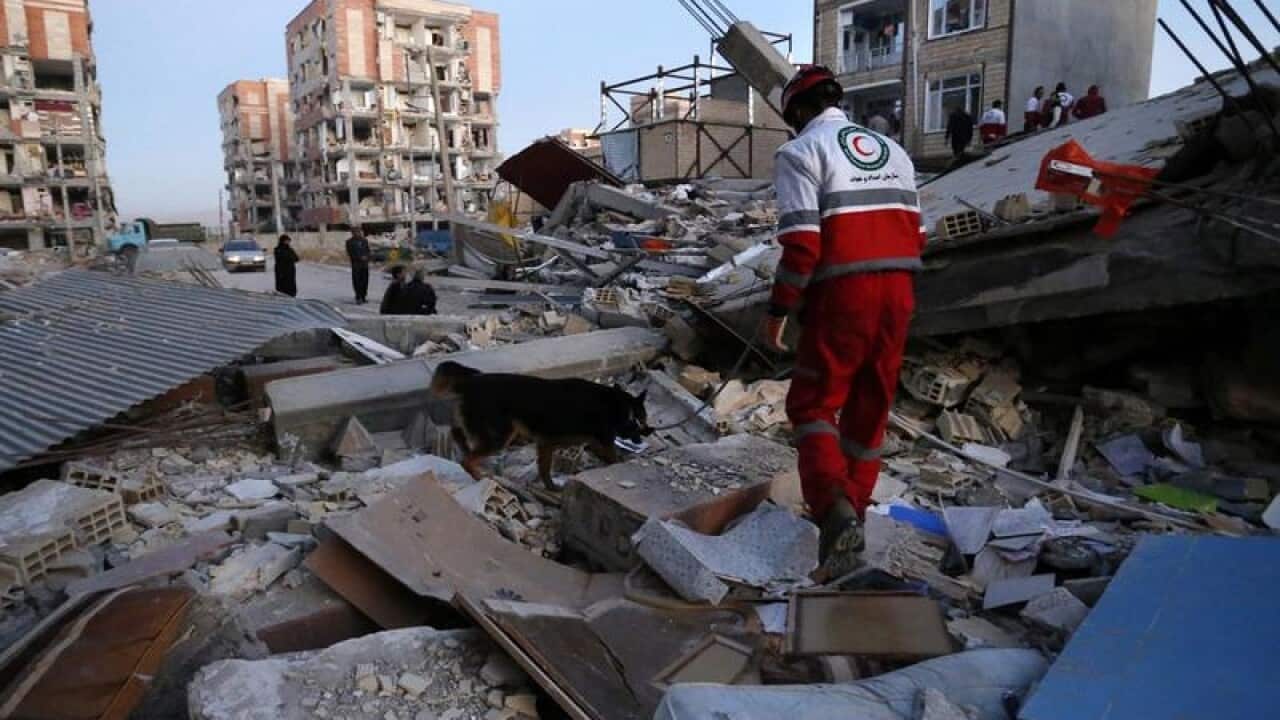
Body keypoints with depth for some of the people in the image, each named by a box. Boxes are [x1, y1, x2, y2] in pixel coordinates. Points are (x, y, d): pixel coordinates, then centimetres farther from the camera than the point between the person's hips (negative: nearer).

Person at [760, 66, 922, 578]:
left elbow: (802, 243, -15)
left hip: (841, 296, -6)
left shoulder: (801, 152, -4)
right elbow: (914, 236, 14)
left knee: (812, 404, 5)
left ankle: (835, 509, -13)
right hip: (898, 293, 6)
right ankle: (853, 510, 26)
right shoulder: (893, 151, 17)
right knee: (870, 407, 15)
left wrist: (779, 310, -8)